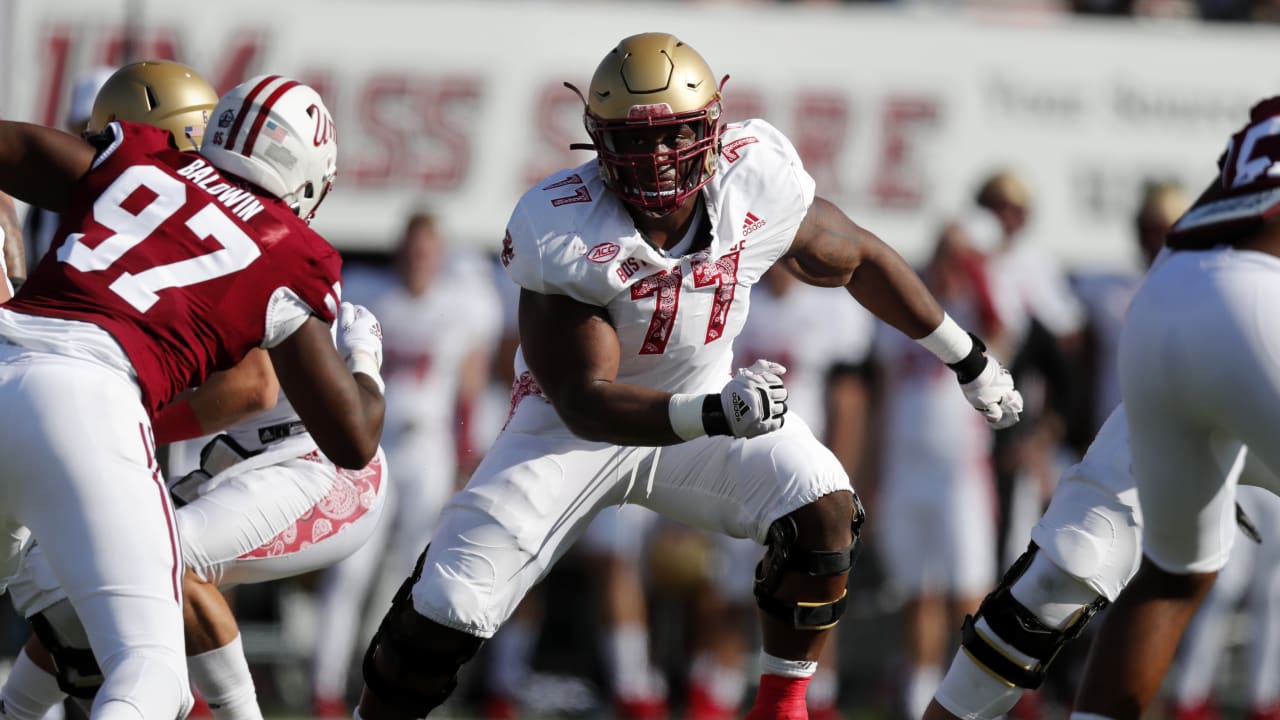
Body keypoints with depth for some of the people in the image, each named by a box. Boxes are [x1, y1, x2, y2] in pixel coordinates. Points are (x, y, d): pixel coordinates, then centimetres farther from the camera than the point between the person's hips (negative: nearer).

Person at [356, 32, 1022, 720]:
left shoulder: (758, 186, -19)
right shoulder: (562, 233, -29)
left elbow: (859, 259, 1)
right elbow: (584, 402, -29)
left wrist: (969, 360, 10)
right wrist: (713, 415, -45)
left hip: (702, 406, 3)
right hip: (576, 427, -3)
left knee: (822, 510, -21)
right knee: (447, 610, -16)